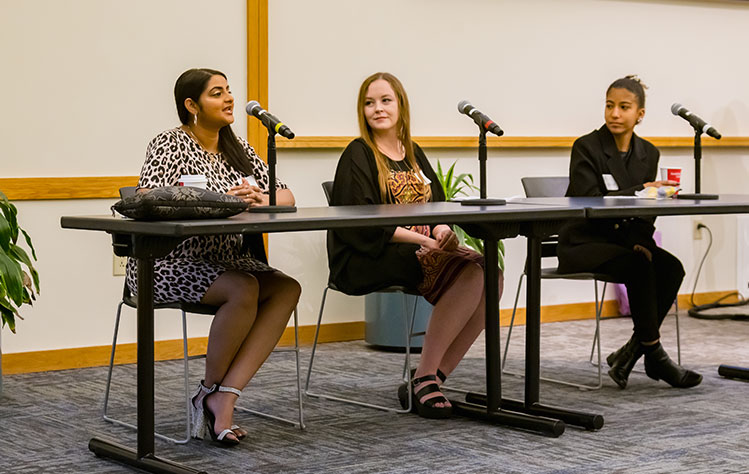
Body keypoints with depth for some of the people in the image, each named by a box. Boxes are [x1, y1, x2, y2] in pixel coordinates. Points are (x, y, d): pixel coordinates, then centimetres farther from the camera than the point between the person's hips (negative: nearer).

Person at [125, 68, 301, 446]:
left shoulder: (236, 148, 15)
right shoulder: (169, 145, -6)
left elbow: (286, 195, 11)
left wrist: (260, 200, -14)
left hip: (222, 261, 7)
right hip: (169, 263, -7)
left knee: (287, 288, -19)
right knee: (244, 289, -33)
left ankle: (224, 396, -25)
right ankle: (211, 389, -11)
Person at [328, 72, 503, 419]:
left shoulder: (413, 154, 20)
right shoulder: (358, 156, -2)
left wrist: (442, 229, -8)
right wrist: (422, 239, -19)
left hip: (423, 250, 7)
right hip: (368, 260, -7)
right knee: (470, 272, -28)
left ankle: (431, 377, -14)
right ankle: (424, 376, -21)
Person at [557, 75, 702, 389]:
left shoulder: (648, 154, 8)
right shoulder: (587, 147, -9)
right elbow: (589, 202, -19)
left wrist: (641, 242, -12)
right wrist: (641, 191, -27)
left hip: (625, 239, 6)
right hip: (583, 243, -6)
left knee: (671, 267, -22)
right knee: (639, 266, -31)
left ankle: (631, 352, -15)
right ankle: (654, 357, -21)